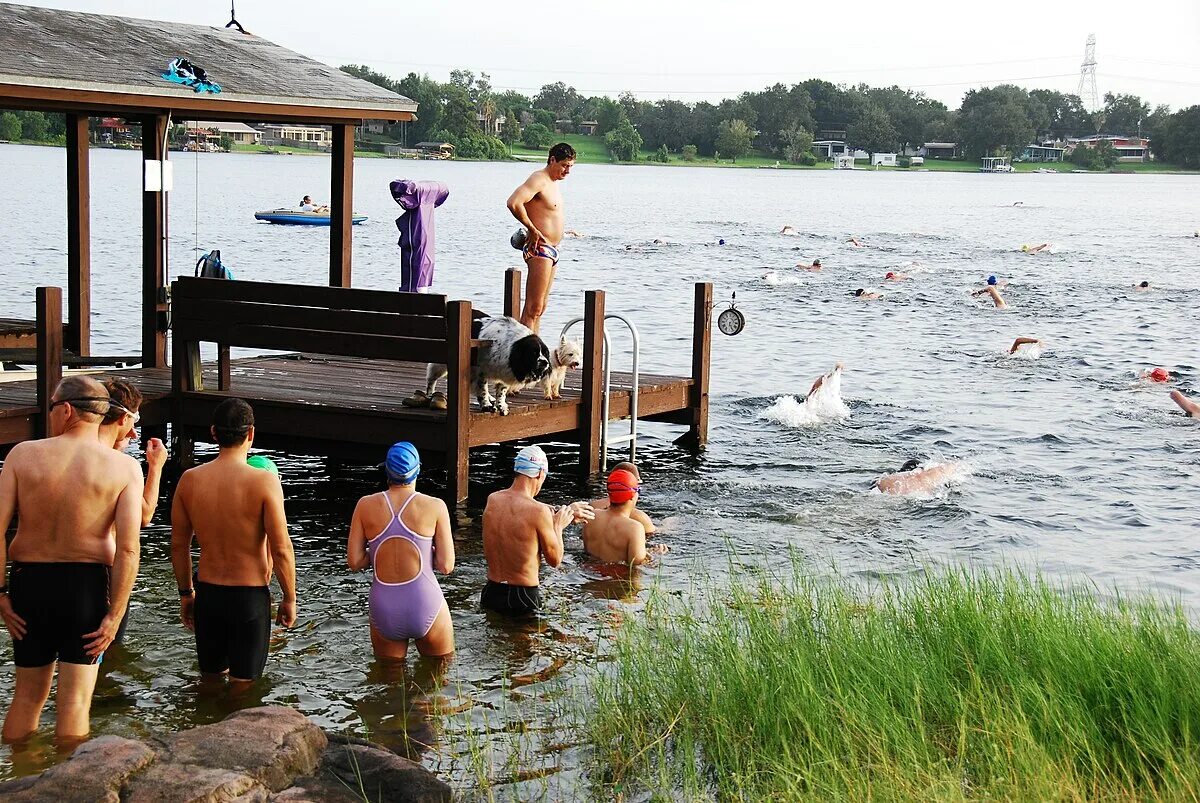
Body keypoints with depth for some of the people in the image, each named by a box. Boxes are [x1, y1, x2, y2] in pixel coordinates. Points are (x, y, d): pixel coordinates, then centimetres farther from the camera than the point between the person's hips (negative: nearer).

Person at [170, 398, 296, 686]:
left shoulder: (189, 479, -3)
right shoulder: (264, 482, -15)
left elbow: (178, 545, 5)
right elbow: (281, 550, -14)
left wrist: (186, 593, 18)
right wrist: (289, 598, -1)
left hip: (208, 594, 4)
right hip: (251, 596, -4)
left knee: (210, 680, 20)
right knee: (243, 686, 9)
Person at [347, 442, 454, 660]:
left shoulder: (366, 505, -1)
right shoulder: (435, 507, -6)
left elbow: (354, 562, 1)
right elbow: (446, 566, -5)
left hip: (384, 611, 2)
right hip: (425, 605, -2)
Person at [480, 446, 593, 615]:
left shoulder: (492, 500, 2)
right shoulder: (539, 512, -16)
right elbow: (555, 560, -5)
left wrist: (566, 511, 26)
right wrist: (558, 525, 9)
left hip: (491, 593, 6)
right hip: (523, 598, -6)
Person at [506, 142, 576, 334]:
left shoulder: (553, 183, 18)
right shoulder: (538, 179, -13)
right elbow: (513, 203, -27)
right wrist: (533, 230, -20)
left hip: (551, 251, 10)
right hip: (539, 248, -10)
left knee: (540, 308, 13)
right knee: (533, 308, -14)